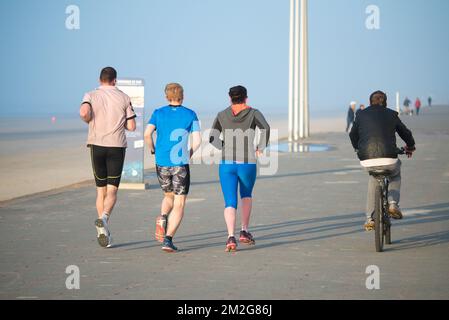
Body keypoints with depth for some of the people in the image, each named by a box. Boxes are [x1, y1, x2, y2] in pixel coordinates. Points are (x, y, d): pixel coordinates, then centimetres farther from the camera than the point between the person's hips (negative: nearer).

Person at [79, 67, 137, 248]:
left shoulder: (91, 96, 3)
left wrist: (90, 121, 4)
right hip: (117, 146, -1)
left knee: (101, 190, 13)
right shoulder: (124, 98, 4)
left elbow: (84, 112, -18)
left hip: (96, 145, 1)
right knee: (112, 190, -2)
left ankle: (104, 233, 12)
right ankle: (104, 218, -30)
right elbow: (131, 126, 1)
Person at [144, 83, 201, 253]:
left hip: (161, 163, 3)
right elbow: (197, 140, -3)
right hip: (181, 163, -2)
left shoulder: (158, 113, 6)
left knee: (169, 196, 25)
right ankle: (168, 239, -11)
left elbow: (147, 134, -7)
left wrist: (152, 150, 9)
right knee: (179, 204, 2)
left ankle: (162, 218, -5)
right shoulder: (190, 115, 3)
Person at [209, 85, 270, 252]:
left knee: (230, 203, 0)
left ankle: (231, 236, -24)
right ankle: (245, 231, 21)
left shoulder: (222, 115, 7)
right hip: (248, 164, 0)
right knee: (246, 194, 28)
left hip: (227, 164, 0)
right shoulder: (253, 113, 2)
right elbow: (265, 128, -17)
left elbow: (213, 138, 5)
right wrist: (261, 148, -4)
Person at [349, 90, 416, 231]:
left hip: (366, 160, 1)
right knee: (395, 174, 34)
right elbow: (405, 133, 22)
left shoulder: (362, 115, 13)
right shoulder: (391, 114, 10)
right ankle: (393, 203, 12)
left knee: (373, 178, 33)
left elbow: (353, 135, 28)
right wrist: (410, 146, 44)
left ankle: (370, 218, 24)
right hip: (388, 159, -1)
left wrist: (358, 148, 50)